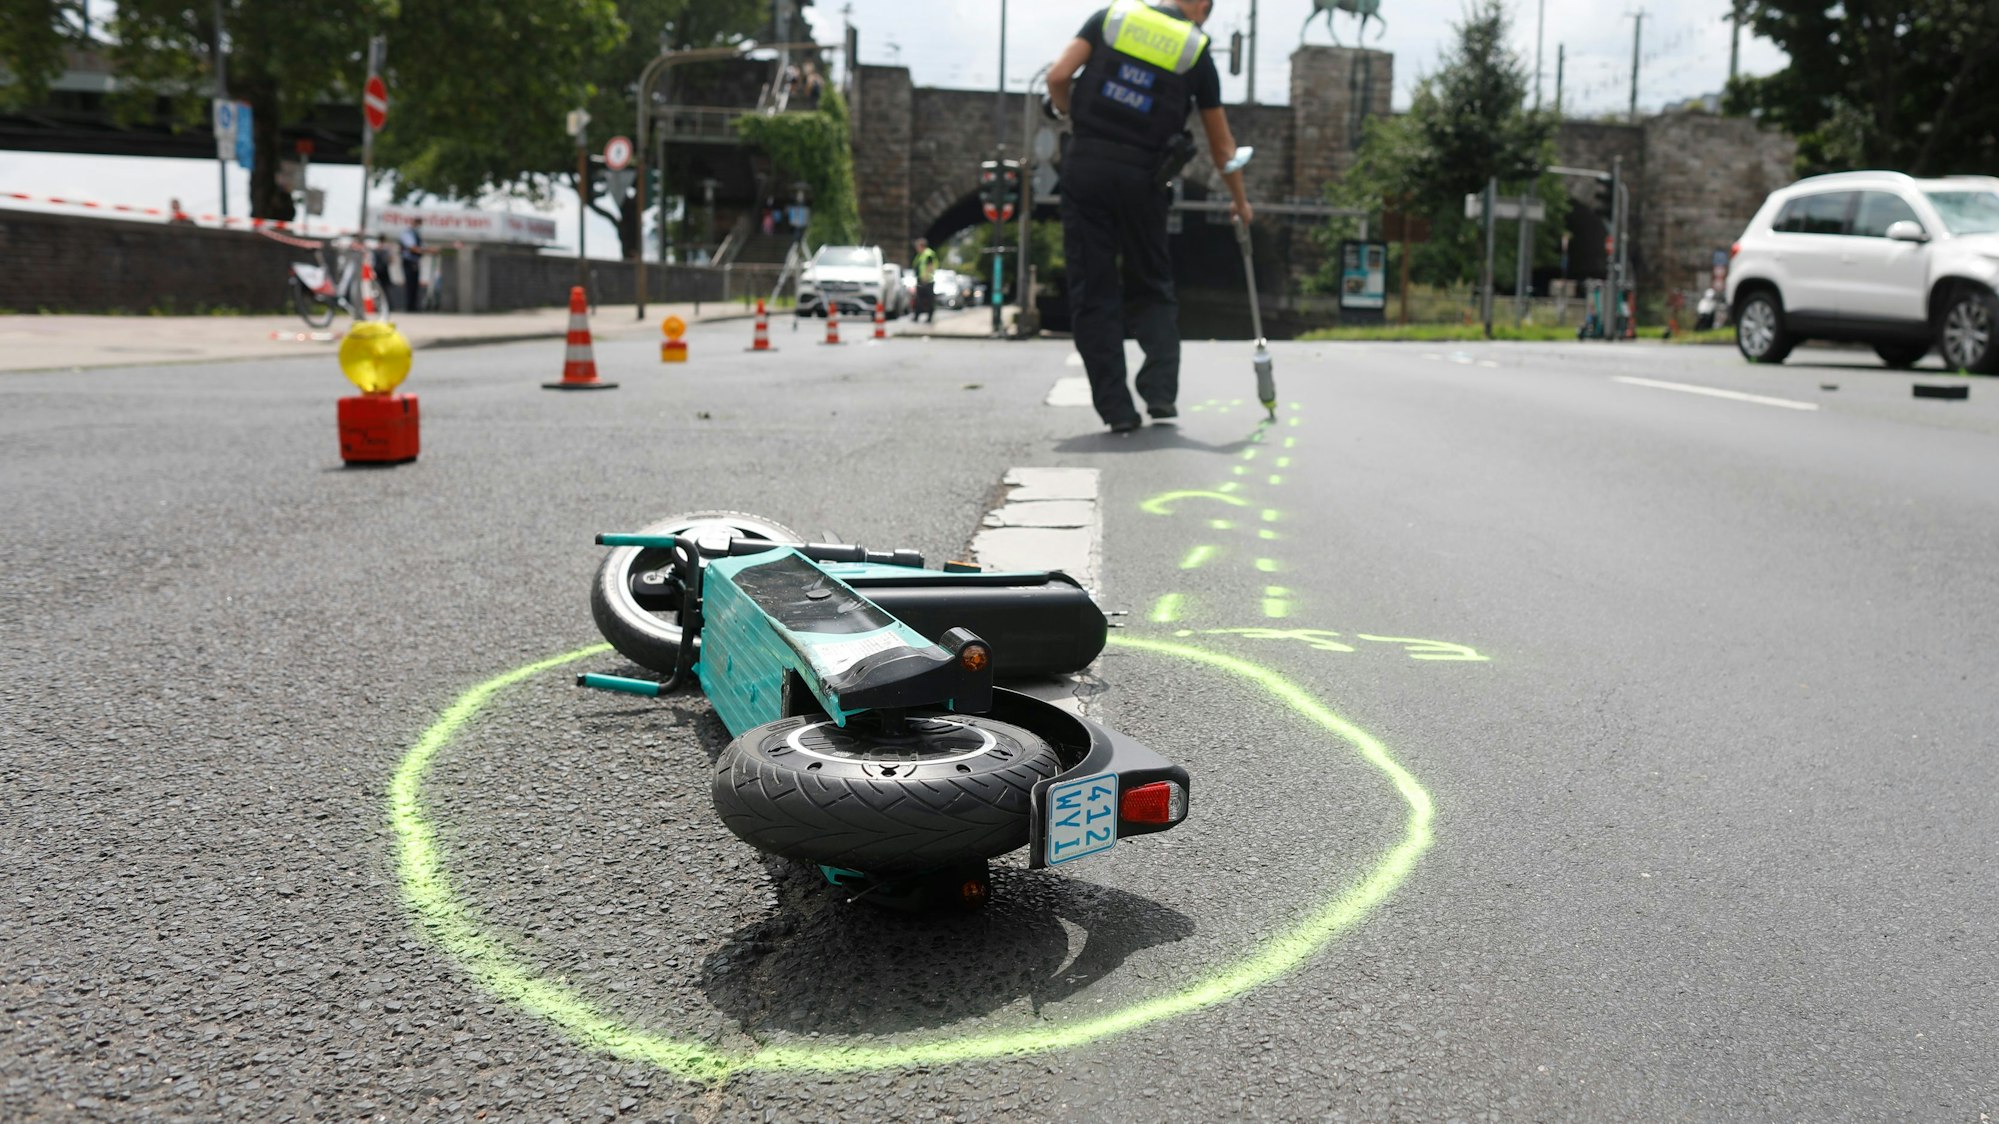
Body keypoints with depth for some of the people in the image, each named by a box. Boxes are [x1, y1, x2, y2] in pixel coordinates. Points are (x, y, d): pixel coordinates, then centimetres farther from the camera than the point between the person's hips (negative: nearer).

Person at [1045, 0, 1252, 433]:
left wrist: (1069, 113, 18)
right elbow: (1221, 145, 15)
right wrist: (1240, 201, 28)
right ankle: (1161, 392, 1)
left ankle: (1116, 408, 2)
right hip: (1141, 175, 0)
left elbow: (1058, 76, -3)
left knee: (1093, 292, 4)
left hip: (1086, 165, 0)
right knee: (1151, 288, 16)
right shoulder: (1198, 53, 8)